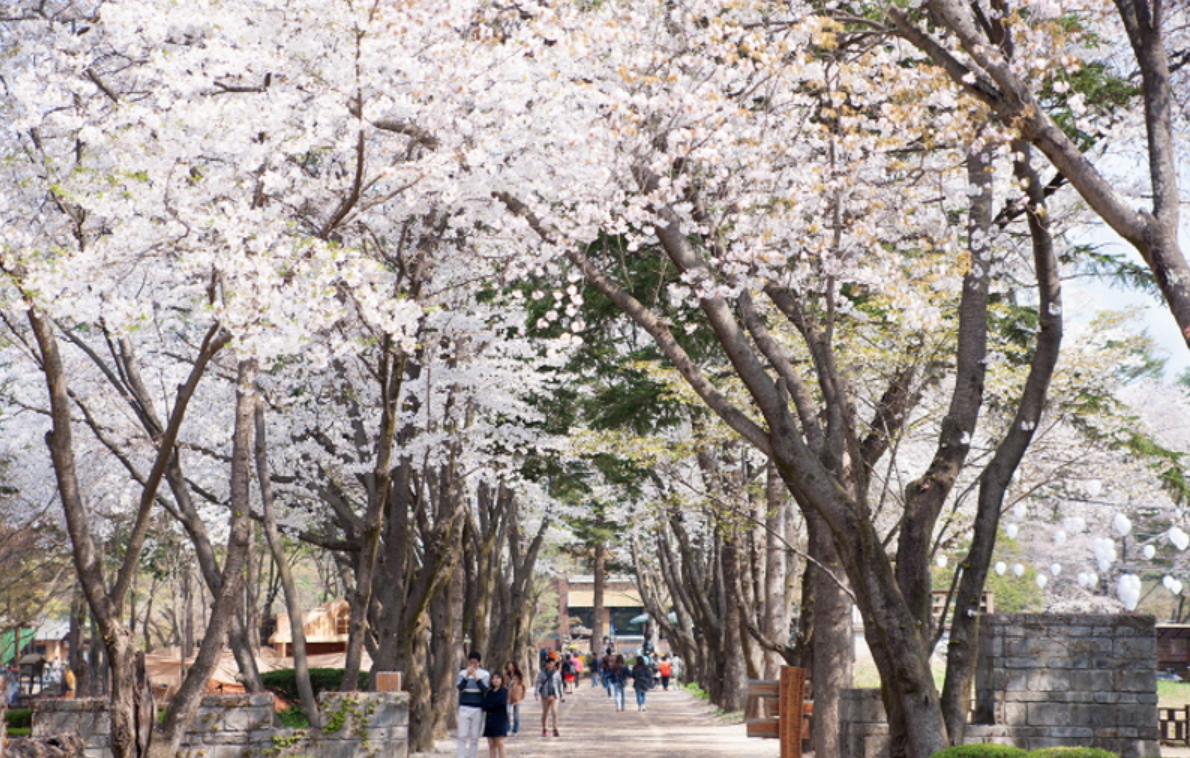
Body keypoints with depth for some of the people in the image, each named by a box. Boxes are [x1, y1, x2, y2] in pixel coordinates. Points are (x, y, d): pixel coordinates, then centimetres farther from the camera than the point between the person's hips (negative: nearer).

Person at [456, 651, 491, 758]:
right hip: (464, 708, 0)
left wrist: (476, 677, -21)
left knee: (475, 737, 1)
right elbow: (459, 687, -7)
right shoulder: (463, 673, 6)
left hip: (478, 709, 0)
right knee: (463, 736, -5)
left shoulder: (484, 674, 4)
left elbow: (485, 689, -8)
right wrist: (466, 676, -22)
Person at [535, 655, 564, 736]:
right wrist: (536, 694, -15)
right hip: (545, 695, 0)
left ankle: (555, 730, -16)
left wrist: (561, 696, 17)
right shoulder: (541, 673, 2)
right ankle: (544, 730, 21)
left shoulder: (557, 673, 5)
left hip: (554, 695, 0)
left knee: (554, 712, -14)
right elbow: (538, 683, -3)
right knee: (545, 713, 8)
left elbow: (559, 684, 13)